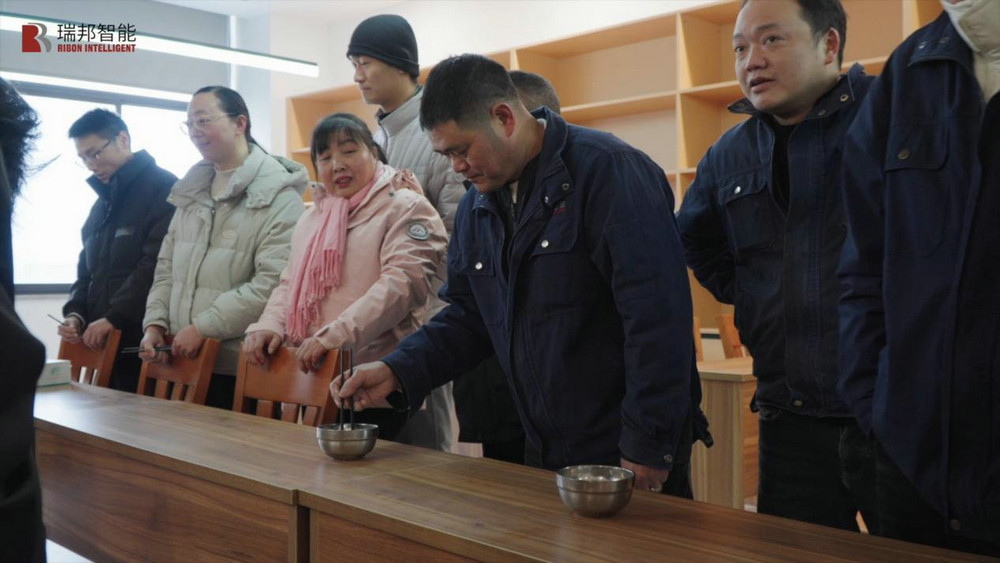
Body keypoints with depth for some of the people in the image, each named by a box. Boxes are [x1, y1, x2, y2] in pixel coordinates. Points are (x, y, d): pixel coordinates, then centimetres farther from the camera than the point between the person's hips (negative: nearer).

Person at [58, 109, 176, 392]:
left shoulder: (163, 188, -7)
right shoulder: (102, 202, 21)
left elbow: (157, 265, -17)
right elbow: (87, 270, 23)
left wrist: (114, 318, -18)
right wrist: (75, 313, 5)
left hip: (144, 343, -8)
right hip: (102, 344, 8)